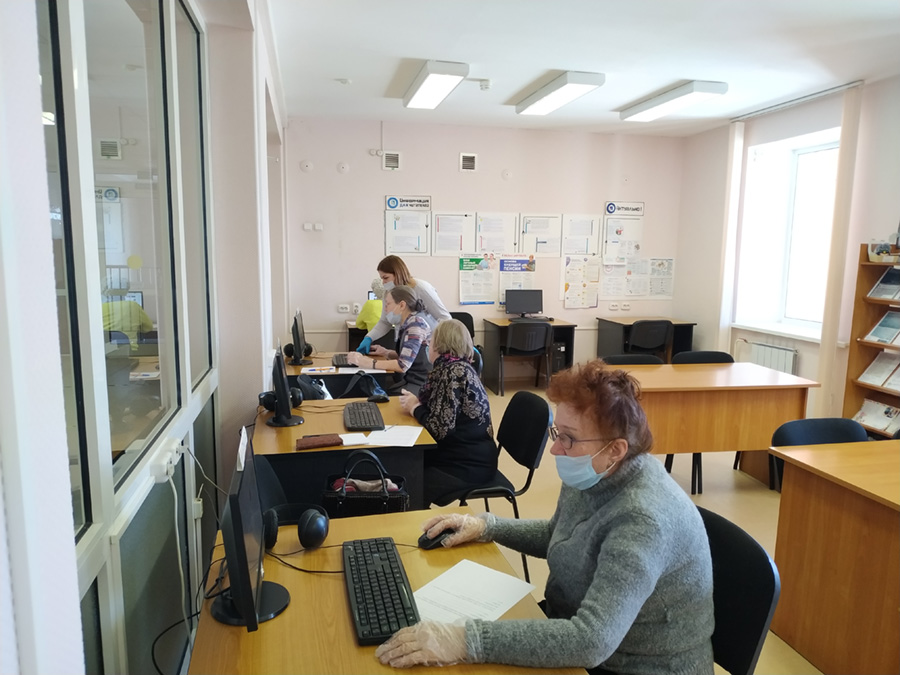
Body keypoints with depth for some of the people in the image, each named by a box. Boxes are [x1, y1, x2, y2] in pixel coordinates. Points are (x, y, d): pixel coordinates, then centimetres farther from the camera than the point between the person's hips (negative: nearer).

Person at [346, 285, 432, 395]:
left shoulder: (416, 324, -17)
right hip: (409, 379, 8)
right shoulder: (406, 325, 11)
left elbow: (403, 365, -23)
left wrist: (368, 362, -23)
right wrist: (386, 353, 3)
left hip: (420, 385, -8)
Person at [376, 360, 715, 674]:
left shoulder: (643, 519, -31)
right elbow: (556, 537, 14)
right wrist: (486, 526, 1)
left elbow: (592, 641, -37)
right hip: (574, 636, 7)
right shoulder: (588, 477, -5)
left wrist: (466, 641, -41)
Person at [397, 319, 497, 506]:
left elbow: (439, 428, -24)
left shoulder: (454, 372, -20)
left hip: (470, 464, -9)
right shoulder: (451, 367, 11)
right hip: (461, 454, 9)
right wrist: (415, 401, -7)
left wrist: (415, 408, -9)